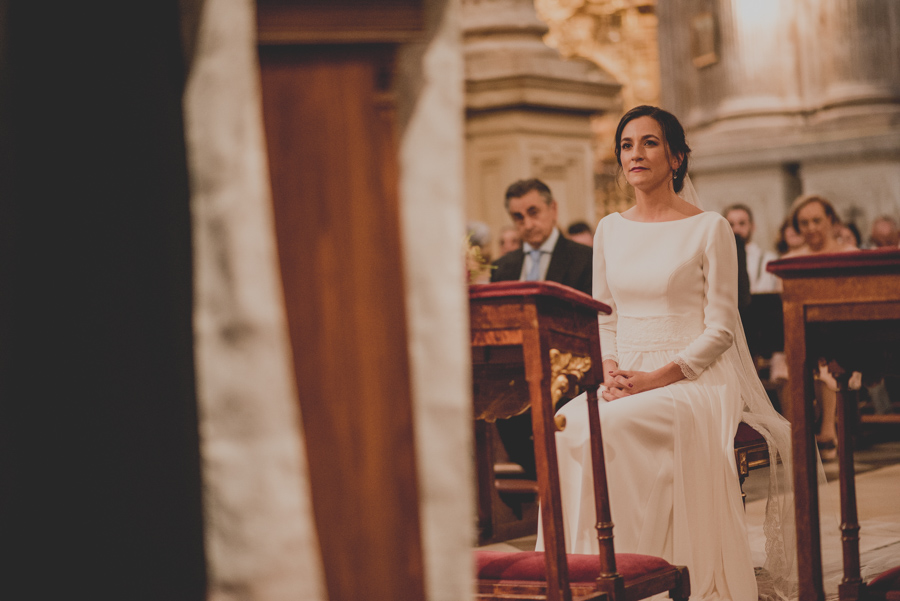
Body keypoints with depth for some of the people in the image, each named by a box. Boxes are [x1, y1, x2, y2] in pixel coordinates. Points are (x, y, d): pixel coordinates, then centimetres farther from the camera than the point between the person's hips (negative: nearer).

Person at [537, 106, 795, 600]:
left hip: (694, 378, -4)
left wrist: (656, 378, -16)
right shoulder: (609, 230, 15)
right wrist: (610, 369, -5)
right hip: (626, 379, 4)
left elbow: (720, 328, -5)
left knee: (614, 426, -34)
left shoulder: (709, 228, 0)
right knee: (564, 425, -28)